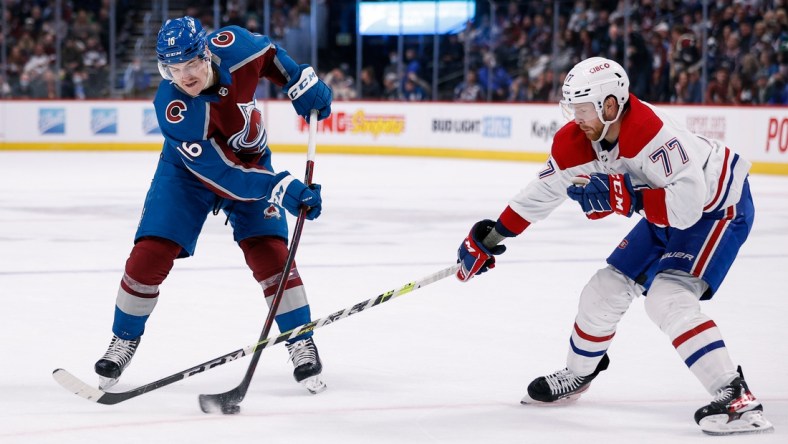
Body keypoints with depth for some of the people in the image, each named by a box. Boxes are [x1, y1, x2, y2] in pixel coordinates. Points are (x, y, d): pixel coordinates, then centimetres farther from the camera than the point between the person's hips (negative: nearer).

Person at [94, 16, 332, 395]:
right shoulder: (173, 110, -36)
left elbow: (268, 55, -1)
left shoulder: (233, 46, -28)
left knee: (269, 252, -12)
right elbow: (218, 172, -37)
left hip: (252, 162, 2)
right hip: (188, 170, -2)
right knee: (151, 253, -9)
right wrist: (279, 188, -44)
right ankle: (124, 340, 12)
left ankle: (302, 345, -1)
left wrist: (302, 83, -13)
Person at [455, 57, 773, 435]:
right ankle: (579, 373, 38)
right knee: (606, 288, 12)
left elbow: (687, 205, -40)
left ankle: (736, 397, -28)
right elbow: (545, 189, 4)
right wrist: (491, 237, 6)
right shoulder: (576, 141, -9)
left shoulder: (653, 134, -36)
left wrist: (625, 198, -37)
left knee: (669, 297, -26)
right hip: (666, 214, 9)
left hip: (719, 206, -9)